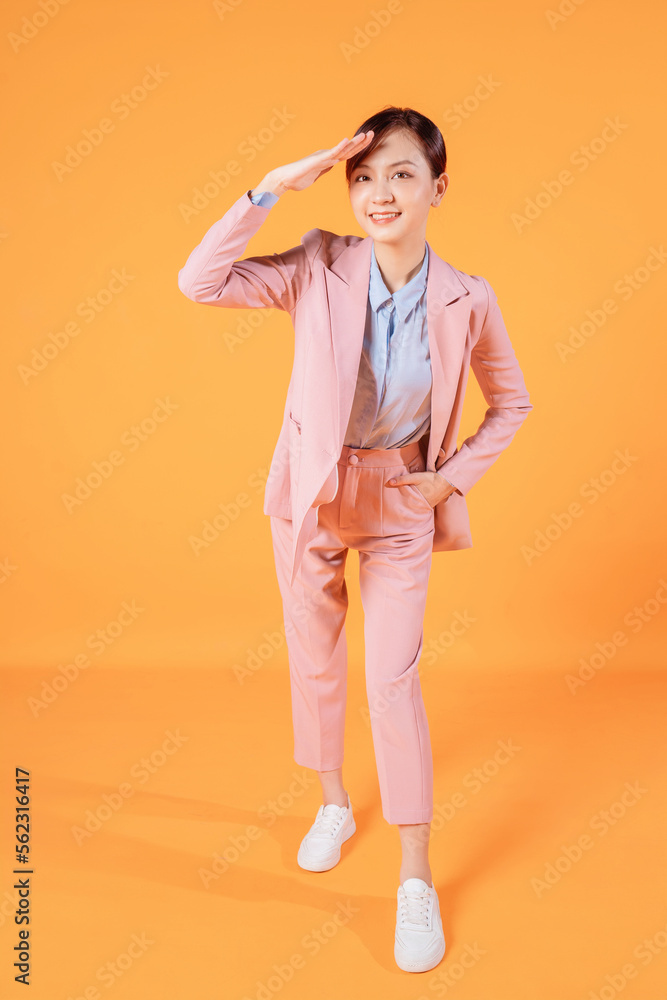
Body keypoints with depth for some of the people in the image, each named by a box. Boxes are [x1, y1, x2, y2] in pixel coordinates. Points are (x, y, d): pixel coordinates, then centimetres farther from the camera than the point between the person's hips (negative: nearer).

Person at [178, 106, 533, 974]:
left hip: (399, 503, -1)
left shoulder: (467, 300, -12)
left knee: (393, 681, -2)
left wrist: (453, 477, -7)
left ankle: (417, 880, 15)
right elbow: (201, 282, -22)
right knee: (313, 659, 15)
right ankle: (334, 806, 42)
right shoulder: (320, 268, -12)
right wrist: (275, 186, -26)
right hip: (310, 493, 2)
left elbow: (511, 404, 3)